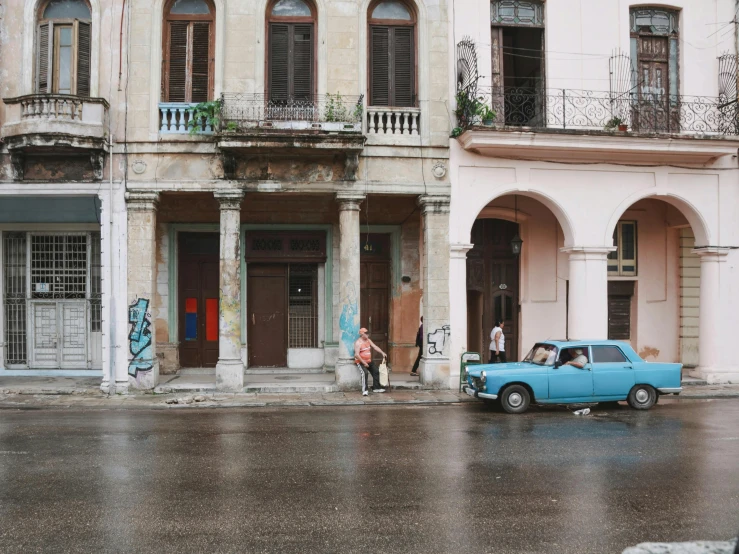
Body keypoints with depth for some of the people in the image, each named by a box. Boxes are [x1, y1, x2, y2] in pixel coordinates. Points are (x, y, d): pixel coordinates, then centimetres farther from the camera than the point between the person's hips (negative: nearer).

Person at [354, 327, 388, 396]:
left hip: (369, 361, 9)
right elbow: (356, 354, -23)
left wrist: (382, 353, -13)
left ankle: (376, 388, 18)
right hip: (360, 362, -8)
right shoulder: (358, 342, -17)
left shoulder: (368, 340, 7)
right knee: (364, 373, -29)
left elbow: (375, 347, 2)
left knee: (376, 372, 6)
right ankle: (364, 390, -28)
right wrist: (364, 363, -24)